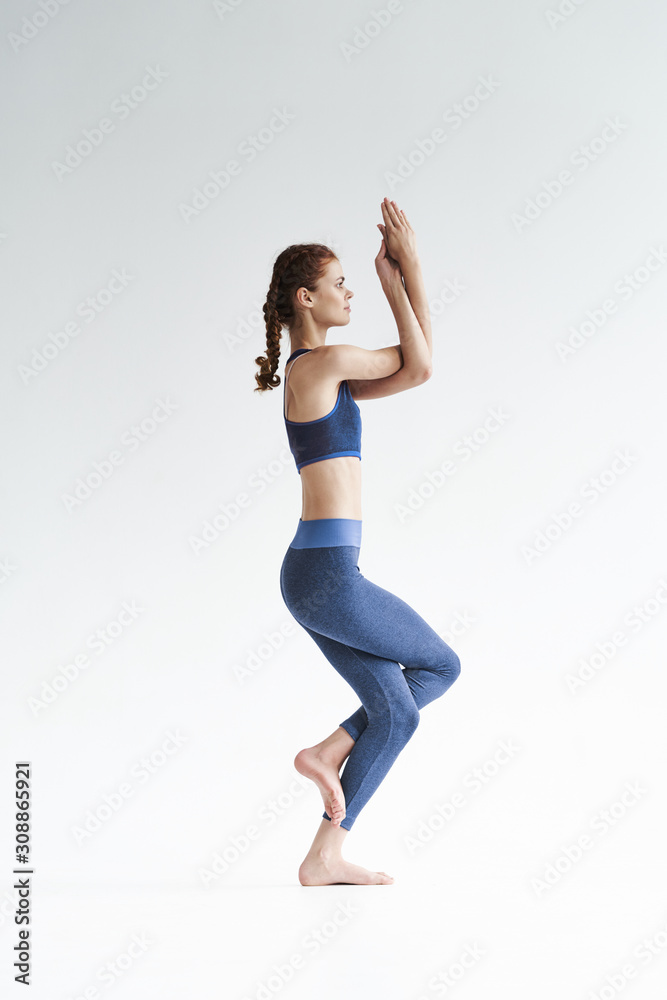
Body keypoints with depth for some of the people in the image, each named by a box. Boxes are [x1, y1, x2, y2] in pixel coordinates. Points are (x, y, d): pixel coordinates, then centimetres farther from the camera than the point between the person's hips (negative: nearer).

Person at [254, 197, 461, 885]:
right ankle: (329, 753, 6)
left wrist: (404, 274, 14)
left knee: (394, 711, 12)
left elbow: (411, 370, 17)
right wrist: (400, 276, 7)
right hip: (329, 574, -9)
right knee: (441, 667, 9)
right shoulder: (323, 360, -10)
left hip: (314, 573, 9)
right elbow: (420, 366, 0)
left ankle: (324, 858, 14)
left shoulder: (315, 373, 18)